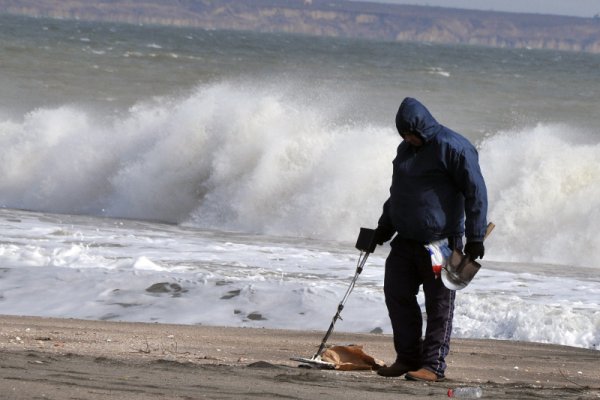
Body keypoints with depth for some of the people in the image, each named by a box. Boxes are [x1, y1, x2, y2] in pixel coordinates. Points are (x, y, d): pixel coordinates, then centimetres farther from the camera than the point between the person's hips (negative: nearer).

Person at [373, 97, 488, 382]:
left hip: (441, 241, -8)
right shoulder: (406, 150, 14)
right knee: (397, 295, 6)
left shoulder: (453, 148, -12)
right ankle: (408, 357, 16)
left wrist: (475, 238, -15)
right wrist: (385, 226, 24)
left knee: (439, 305, -4)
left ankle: (433, 366, -3)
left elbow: (475, 193, -13)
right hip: (405, 241, 8)